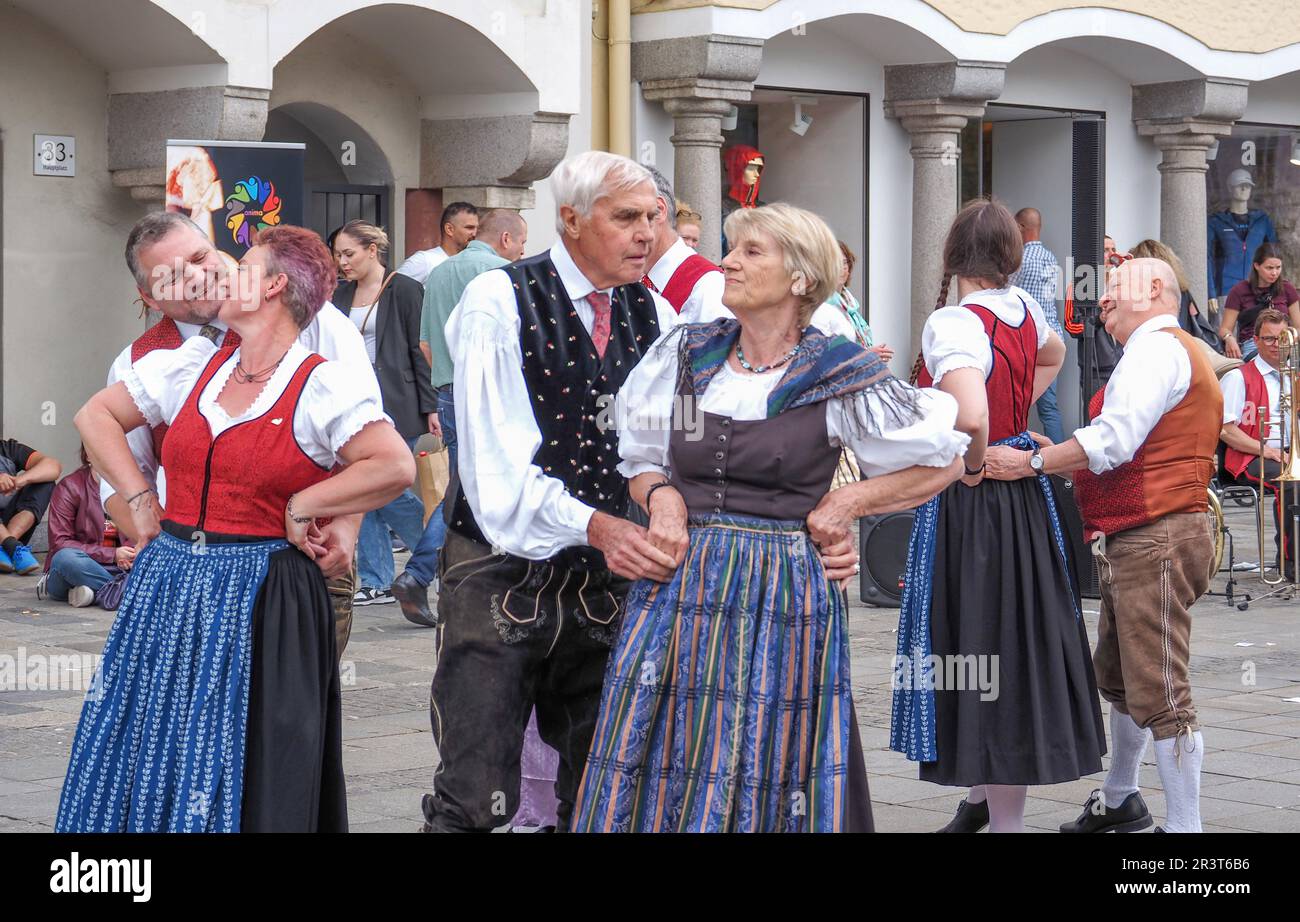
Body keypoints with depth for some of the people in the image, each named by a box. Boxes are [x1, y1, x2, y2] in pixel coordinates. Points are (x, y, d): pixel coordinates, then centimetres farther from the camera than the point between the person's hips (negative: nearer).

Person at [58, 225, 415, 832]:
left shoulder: (323, 385, -7)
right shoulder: (193, 365, 9)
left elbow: (395, 467, -16)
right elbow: (97, 415, 18)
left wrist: (302, 504, -10)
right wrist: (139, 498, 8)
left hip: (262, 600, -5)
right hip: (168, 590, 5)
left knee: (247, 774, 0)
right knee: (149, 765, 8)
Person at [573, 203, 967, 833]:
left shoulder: (838, 379, -3)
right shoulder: (681, 356, 7)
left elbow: (942, 461, 5)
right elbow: (638, 457, 18)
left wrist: (847, 502, -2)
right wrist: (661, 494, -3)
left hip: (784, 598, -3)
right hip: (679, 588, 3)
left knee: (767, 787, 0)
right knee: (663, 778, 3)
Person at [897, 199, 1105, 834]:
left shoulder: (953, 323, -20)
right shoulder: (1023, 308, 5)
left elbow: (970, 416, -36)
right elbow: (1053, 356, 30)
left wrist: (973, 466, -17)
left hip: (971, 502, -8)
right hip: (1025, 495, 8)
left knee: (982, 658, -1)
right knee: (1016, 644, 16)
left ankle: (1002, 817, 3)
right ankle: (983, 801, 31)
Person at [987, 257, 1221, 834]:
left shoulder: (1156, 348, -11)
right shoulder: (1172, 350, 24)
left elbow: (1112, 441, -23)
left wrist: (1030, 463, -18)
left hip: (1152, 540, -12)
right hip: (1137, 539, 12)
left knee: (1158, 693, -12)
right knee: (1117, 678, 23)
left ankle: (1184, 827, -11)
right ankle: (1117, 802, 39)